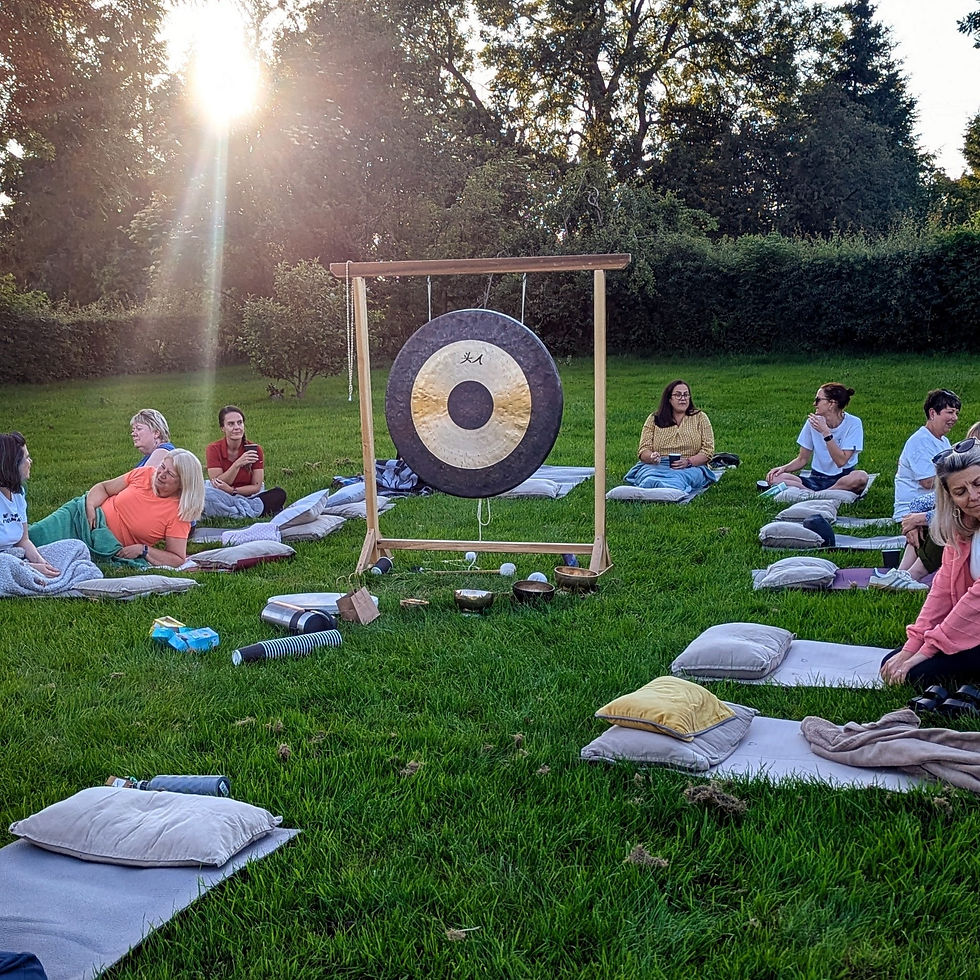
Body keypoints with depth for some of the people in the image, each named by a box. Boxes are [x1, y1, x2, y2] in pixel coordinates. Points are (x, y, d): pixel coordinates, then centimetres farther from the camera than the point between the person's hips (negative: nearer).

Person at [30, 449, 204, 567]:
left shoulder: (180, 513, -14)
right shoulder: (145, 474, -4)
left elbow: (178, 559, -13)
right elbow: (103, 487, 9)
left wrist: (142, 550, -21)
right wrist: (90, 505, -11)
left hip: (108, 549, -3)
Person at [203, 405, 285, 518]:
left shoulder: (255, 449, -4)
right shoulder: (213, 449, -7)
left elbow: (256, 487, -6)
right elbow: (216, 486, -15)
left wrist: (232, 490, -23)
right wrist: (237, 464, -26)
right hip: (223, 499, -1)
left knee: (279, 493, -23)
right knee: (206, 493, -35)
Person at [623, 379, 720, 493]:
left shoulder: (700, 418, 15)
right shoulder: (653, 419, 16)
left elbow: (707, 451, 7)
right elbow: (643, 450, 8)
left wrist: (688, 462, -14)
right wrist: (652, 457, -18)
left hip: (691, 467, -1)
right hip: (656, 466, 1)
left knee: (678, 479, -40)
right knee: (649, 479, -38)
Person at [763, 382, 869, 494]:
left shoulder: (853, 424, -8)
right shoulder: (812, 422, 0)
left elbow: (841, 462, -18)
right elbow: (802, 459, 7)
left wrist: (825, 432, -22)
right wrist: (784, 468, -12)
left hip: (843, 480, -3)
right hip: (817, 479, 3)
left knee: (861, 477, -38)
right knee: (774, 478, -21)